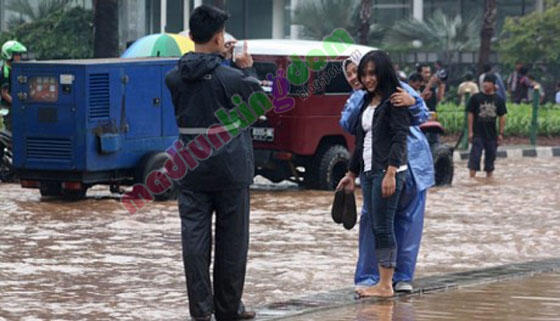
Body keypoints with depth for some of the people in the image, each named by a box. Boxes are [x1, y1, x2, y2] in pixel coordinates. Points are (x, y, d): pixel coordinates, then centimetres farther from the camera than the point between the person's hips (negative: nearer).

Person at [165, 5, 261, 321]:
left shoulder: (174, 78, -2)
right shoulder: (232, 78, -14)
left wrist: (218, 58, 13)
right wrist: (247, 69, 14)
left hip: (191, 172, 3)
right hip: (230, 170, -3)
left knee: (195, 238, 3)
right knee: (231, 241, 8)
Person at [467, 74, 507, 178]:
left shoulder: (498, 100, 5)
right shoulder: (476, 98, -1)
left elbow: (502, 117, 8)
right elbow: (470, 114, 0)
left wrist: (501, 133, 4)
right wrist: (470, 131, -5)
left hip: (491, 134, 3)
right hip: (478, 133, -3)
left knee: (491, 155, 9)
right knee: (475, 155, -8)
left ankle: (489, 177, 19)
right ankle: (472, 177, -7)